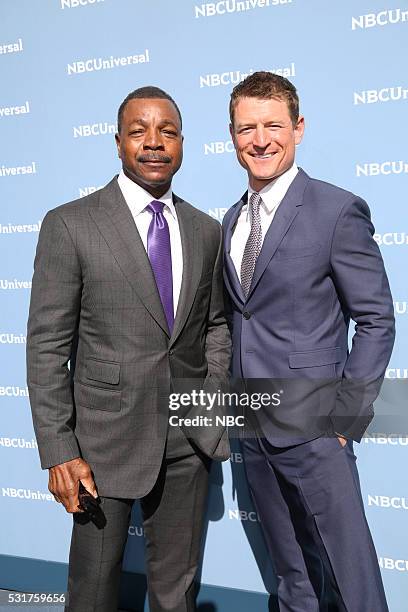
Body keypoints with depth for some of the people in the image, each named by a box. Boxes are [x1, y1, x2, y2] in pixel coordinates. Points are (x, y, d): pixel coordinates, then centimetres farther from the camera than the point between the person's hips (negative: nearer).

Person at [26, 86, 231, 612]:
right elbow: (46, 347, -9)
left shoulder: (207, 231, 6)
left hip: (189, 437, 4)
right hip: (106, 436, -3)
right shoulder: (69, 225, -8)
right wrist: (59, 451, -12)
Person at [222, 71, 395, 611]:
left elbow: (376, 320, -10)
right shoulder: (233, 219, 10)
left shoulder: (338, 211, -11)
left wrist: (348, 416, -13)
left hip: (312, 425, -6)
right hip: (254, 426, 6)